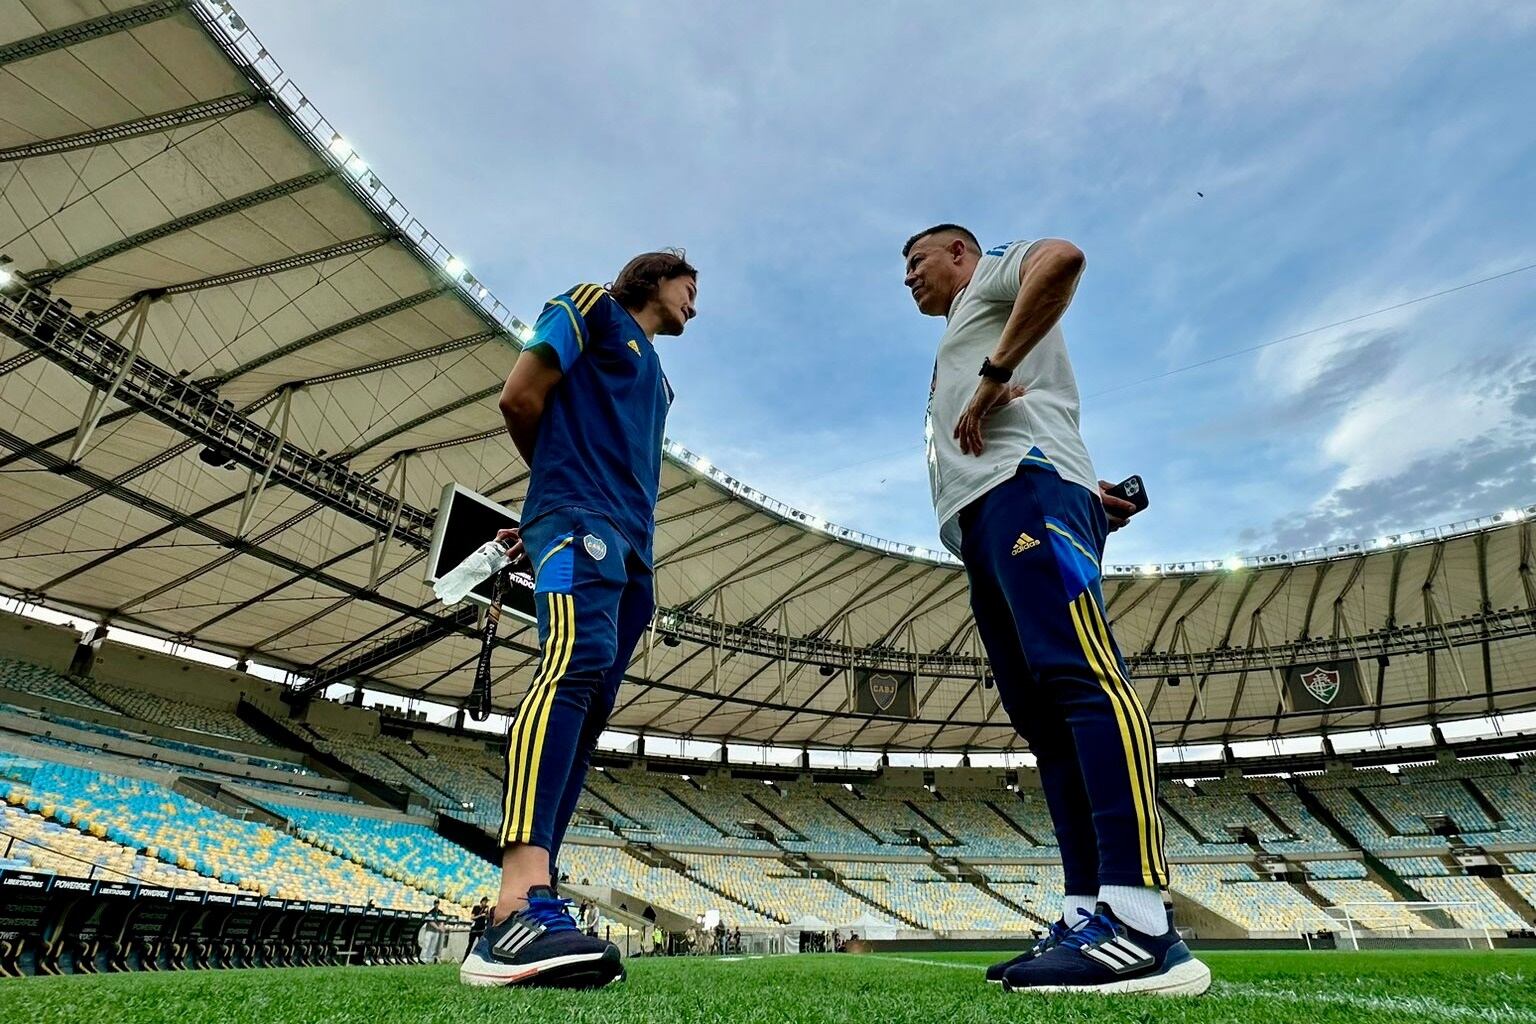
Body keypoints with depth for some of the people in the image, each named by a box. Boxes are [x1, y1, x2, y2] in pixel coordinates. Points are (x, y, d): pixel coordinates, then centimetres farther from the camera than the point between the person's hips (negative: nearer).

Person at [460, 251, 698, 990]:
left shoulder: (657, 377, 33)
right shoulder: (594, 307, 12)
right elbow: (520, 398, 2)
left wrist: (542, 530, 17)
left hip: (631, 543, 8)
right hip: (581, 516, -8)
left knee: (587, 710, -3)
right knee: (576, 660, -30)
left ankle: (529, 911, -3)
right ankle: (519, 906, -39)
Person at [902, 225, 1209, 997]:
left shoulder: (995, 275, 19)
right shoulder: (963, 333, 41)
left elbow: (1062, 258, -7)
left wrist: (994, 373, -8)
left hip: (1022, 488, -9)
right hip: (981, 525, 10)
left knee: (1080, 675, -22)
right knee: (1043, 719, -2)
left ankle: (1142, 927, -28)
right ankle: (1087, 914, -4)